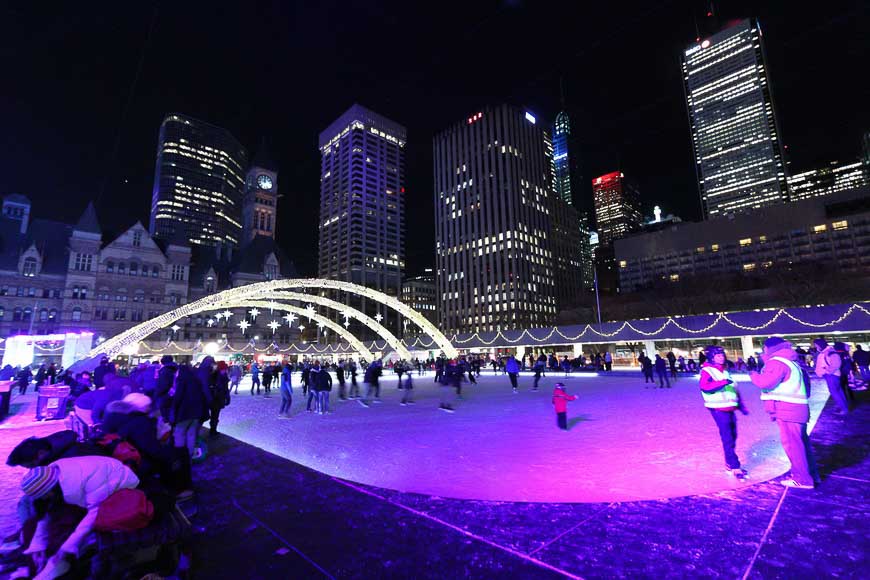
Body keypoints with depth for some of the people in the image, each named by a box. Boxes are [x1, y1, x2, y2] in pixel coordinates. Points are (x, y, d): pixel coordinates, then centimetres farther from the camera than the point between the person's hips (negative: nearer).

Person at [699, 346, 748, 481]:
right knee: (727, 438, -7)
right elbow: (704, 386, -28)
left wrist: (740, 404, 24)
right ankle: (735, 467, -2)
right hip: (718, 408, -8)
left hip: (729, 407, 8)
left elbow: (733, 388, 24)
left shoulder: (725, 370, 15)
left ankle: (729, 463, 27)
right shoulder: (707, 370, -11)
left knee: (732, 436, 14)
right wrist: (723, 382, -37)